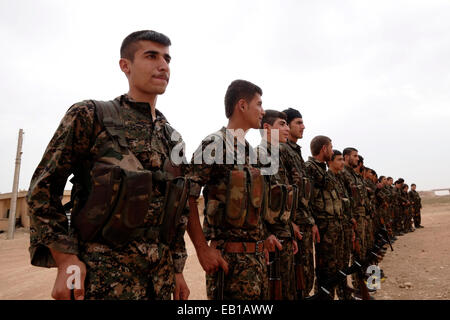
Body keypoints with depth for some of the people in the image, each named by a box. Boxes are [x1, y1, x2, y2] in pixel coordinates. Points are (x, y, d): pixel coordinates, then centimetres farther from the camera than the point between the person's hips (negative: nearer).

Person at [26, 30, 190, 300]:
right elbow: (43, 188, -4)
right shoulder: (90, 116, -4)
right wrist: (65, 260, -12)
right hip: (103, 278, -5)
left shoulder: (173, 138, 10)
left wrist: (177, 269, 12)